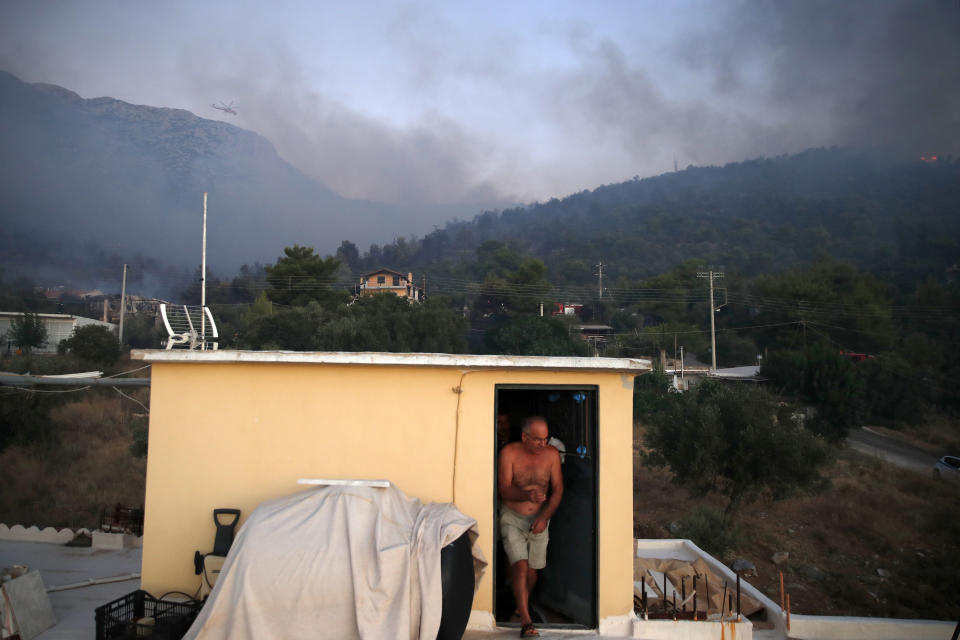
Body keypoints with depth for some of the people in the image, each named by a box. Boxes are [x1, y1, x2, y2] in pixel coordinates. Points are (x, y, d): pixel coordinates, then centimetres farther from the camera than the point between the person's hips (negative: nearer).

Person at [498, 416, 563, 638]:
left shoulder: (552, 454, -4)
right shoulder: (509, 453, -12)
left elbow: (557, 489, 0)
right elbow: (504, 489, -16)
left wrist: (545, 516, -11)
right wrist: (527, 494, -34)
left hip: (539, 518, 3)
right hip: (512, 517, -2)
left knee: (532, 569, 7)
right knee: (520, 566, -14)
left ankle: (521, 608, 33)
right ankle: (526, 621, -10)